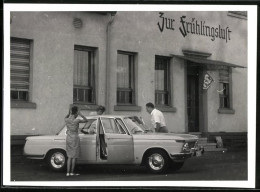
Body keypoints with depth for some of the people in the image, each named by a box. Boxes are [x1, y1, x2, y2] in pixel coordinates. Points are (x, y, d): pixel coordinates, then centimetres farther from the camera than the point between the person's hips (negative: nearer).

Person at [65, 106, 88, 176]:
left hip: (68, 139, 5)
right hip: (75, 139, -5)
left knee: (70, 156, 13)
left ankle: (68, 172, 8)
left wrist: (69, 113, 7)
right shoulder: (77, 121, -17)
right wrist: (80, 114, -8)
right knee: (74, 156, 5)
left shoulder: (67, 120, -4)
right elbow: (86, 120, -2)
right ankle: (72, 172, 7)